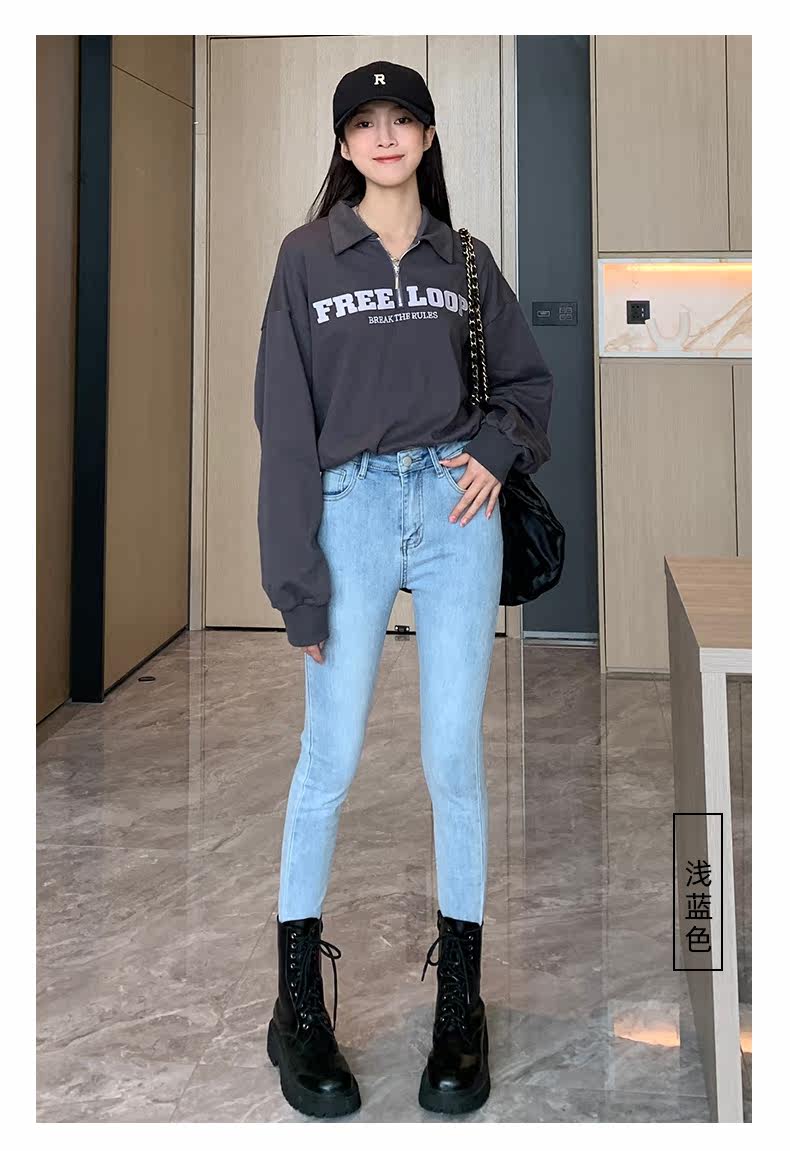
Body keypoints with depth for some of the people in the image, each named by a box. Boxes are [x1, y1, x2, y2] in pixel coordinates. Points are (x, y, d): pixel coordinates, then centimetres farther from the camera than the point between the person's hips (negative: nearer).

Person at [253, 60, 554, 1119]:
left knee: (453, 755, 4)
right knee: (330, 759, -1)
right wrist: (298, 581, -7)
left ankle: (460, 1000, 17)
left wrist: (500, 449, -3)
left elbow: (530, 378, 20)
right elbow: (285, 421, -2)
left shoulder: (465, 259, 11)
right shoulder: (308, 256, 3)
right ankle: (299, 1002, 15)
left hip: (457, 512, 2)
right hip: (352, 512, -2)